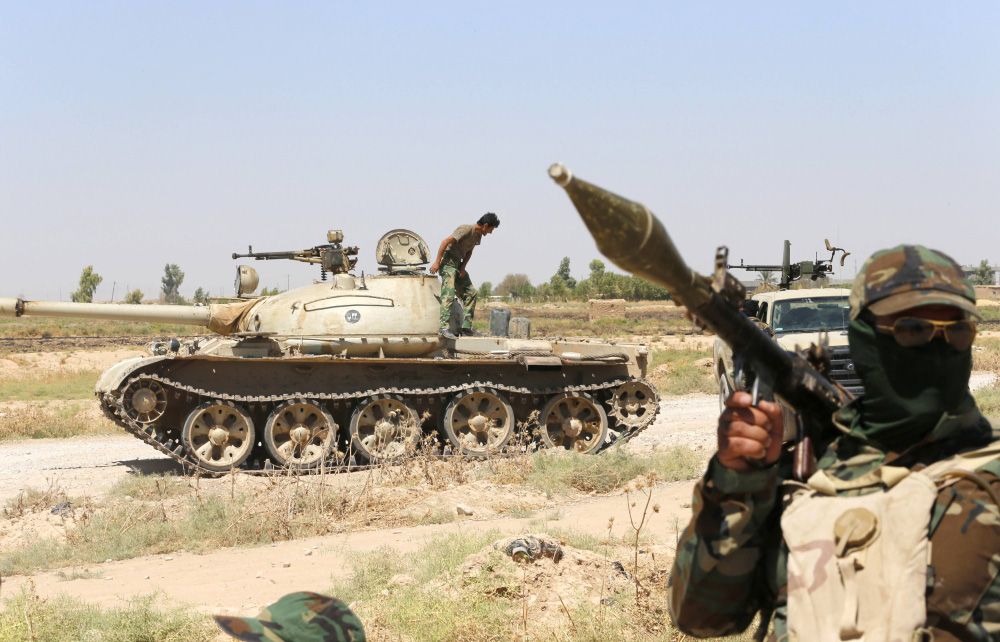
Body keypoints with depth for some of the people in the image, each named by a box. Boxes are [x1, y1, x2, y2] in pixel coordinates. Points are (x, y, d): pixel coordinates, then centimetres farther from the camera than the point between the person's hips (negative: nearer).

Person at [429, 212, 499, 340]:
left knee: (471, 293, 6)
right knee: (449, 294, -19)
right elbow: (445, 242, -23)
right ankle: (444, 328, -25)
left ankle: (466, 327, 6)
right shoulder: (466, 230, -20)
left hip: (458, 264, 10)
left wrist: (463, 267, 0)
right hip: (448, 262, -10)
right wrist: (437, 262, -23)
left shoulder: (478, 235, 8)